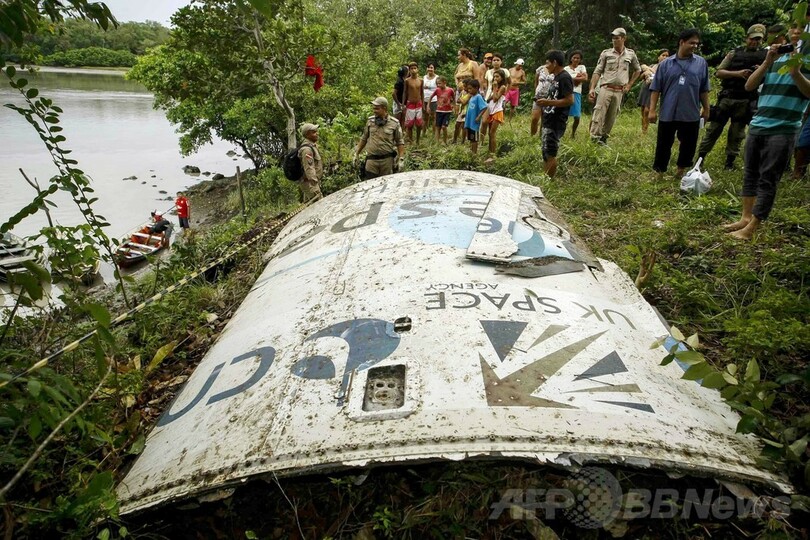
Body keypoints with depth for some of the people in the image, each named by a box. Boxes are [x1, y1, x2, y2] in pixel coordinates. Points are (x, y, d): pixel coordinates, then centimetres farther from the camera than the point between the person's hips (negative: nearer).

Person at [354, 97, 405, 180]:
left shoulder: (394, 123, -1)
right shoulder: (370, 121, 6)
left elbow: (400, 142, 2)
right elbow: (364, 139, 16)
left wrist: (400, 159, -6)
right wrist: (357, 153, 14)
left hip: (387, 160, -1)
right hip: (371, 160, 1)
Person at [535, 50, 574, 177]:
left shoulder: (564, 78, -13)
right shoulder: (556, 77, 17)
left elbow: (570, 100, -20)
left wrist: (548, 102, -20)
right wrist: (545, 101, 11)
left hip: (556, 123, -10)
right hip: (549, 121, 10)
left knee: (550, 153, -7)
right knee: (546, 153, 12)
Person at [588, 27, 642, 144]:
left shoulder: (630, 54, 8)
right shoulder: (606, 53, 2)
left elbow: (638, 70, 22)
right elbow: (597, 72, 0)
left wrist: (629, 84, 12)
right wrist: (592, 88, -10)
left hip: (619, 91, 2)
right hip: (606, 89, -2)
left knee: (611, 117, 5)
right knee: (599, 114, -13)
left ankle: (604, 139, 13)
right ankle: (594, 139, -14)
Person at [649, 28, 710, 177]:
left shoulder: (701, 63, 5)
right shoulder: (666, 64, 1)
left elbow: (704, 90, 10)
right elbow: (656, 88, 0)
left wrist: (706, 109, 11)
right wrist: (652, 110, -5)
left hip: (691, 115, 2)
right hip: (668, 114, -2)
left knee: (688, 145, 11)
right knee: (663, 145, 5)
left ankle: (681, 172, 27)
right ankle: (659, 173, 15)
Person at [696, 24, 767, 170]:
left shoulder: (766, 55, 5)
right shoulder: (734, 53, 5)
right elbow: (719, 73, -1)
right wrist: (737, 73, -16)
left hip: (746, 101, 0)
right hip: (726, 98, 0)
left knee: (737, 133, 7)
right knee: (713, 129, 3)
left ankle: (730, 162, 17)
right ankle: (700, 157, 11)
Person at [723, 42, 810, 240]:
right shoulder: (777, 59, 12)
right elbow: (749, 86, 4)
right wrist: (767, 62, -7)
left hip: (783, 131, -5)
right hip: (757, 126, 5)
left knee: (768, 179, -4)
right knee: (751, 173, 10)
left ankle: (751, 228, -3)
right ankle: (745, 218, 19)